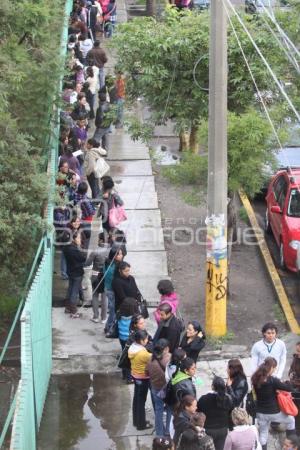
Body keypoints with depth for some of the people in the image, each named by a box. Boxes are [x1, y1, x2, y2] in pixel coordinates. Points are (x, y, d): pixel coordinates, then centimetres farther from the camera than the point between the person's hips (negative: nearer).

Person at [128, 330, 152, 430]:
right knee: (141, 400, 6)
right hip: (143, 378, -8)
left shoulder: (132, 348, -5)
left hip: (135, 375, 8)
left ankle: (136, 421, 35)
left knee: (137, 399, 21)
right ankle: (141, 424, 19)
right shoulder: (142, 353, -31)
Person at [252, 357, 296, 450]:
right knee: (291, 420, 23)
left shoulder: (256, 379, -5)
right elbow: (289, 388, -19)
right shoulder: (273, 380, -23)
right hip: (273, 412, -4)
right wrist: (288, 381, 4)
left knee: (263, 434, 18)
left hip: (260, 412, 4)